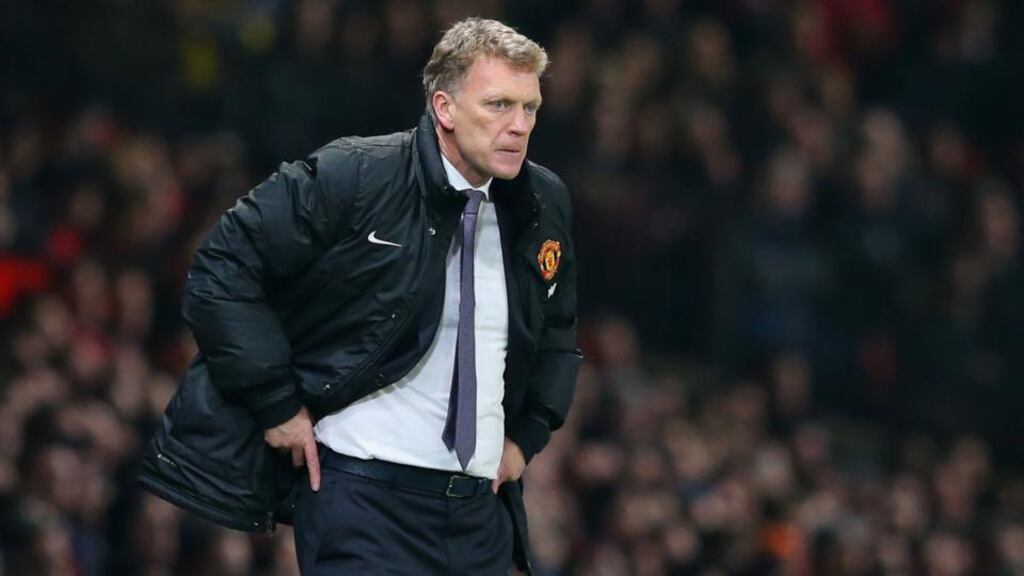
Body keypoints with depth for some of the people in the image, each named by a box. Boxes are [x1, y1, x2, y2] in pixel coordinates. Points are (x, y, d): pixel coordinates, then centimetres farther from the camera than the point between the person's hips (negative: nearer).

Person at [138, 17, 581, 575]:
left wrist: (526, 435, 15)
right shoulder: (352, 178, -9)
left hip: (483, 508, 6)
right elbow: (223, 271, -8)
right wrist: (278, 404, -10)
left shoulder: (545, 204, 9)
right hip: (364, 496, -6)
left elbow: (558, 327, 28)